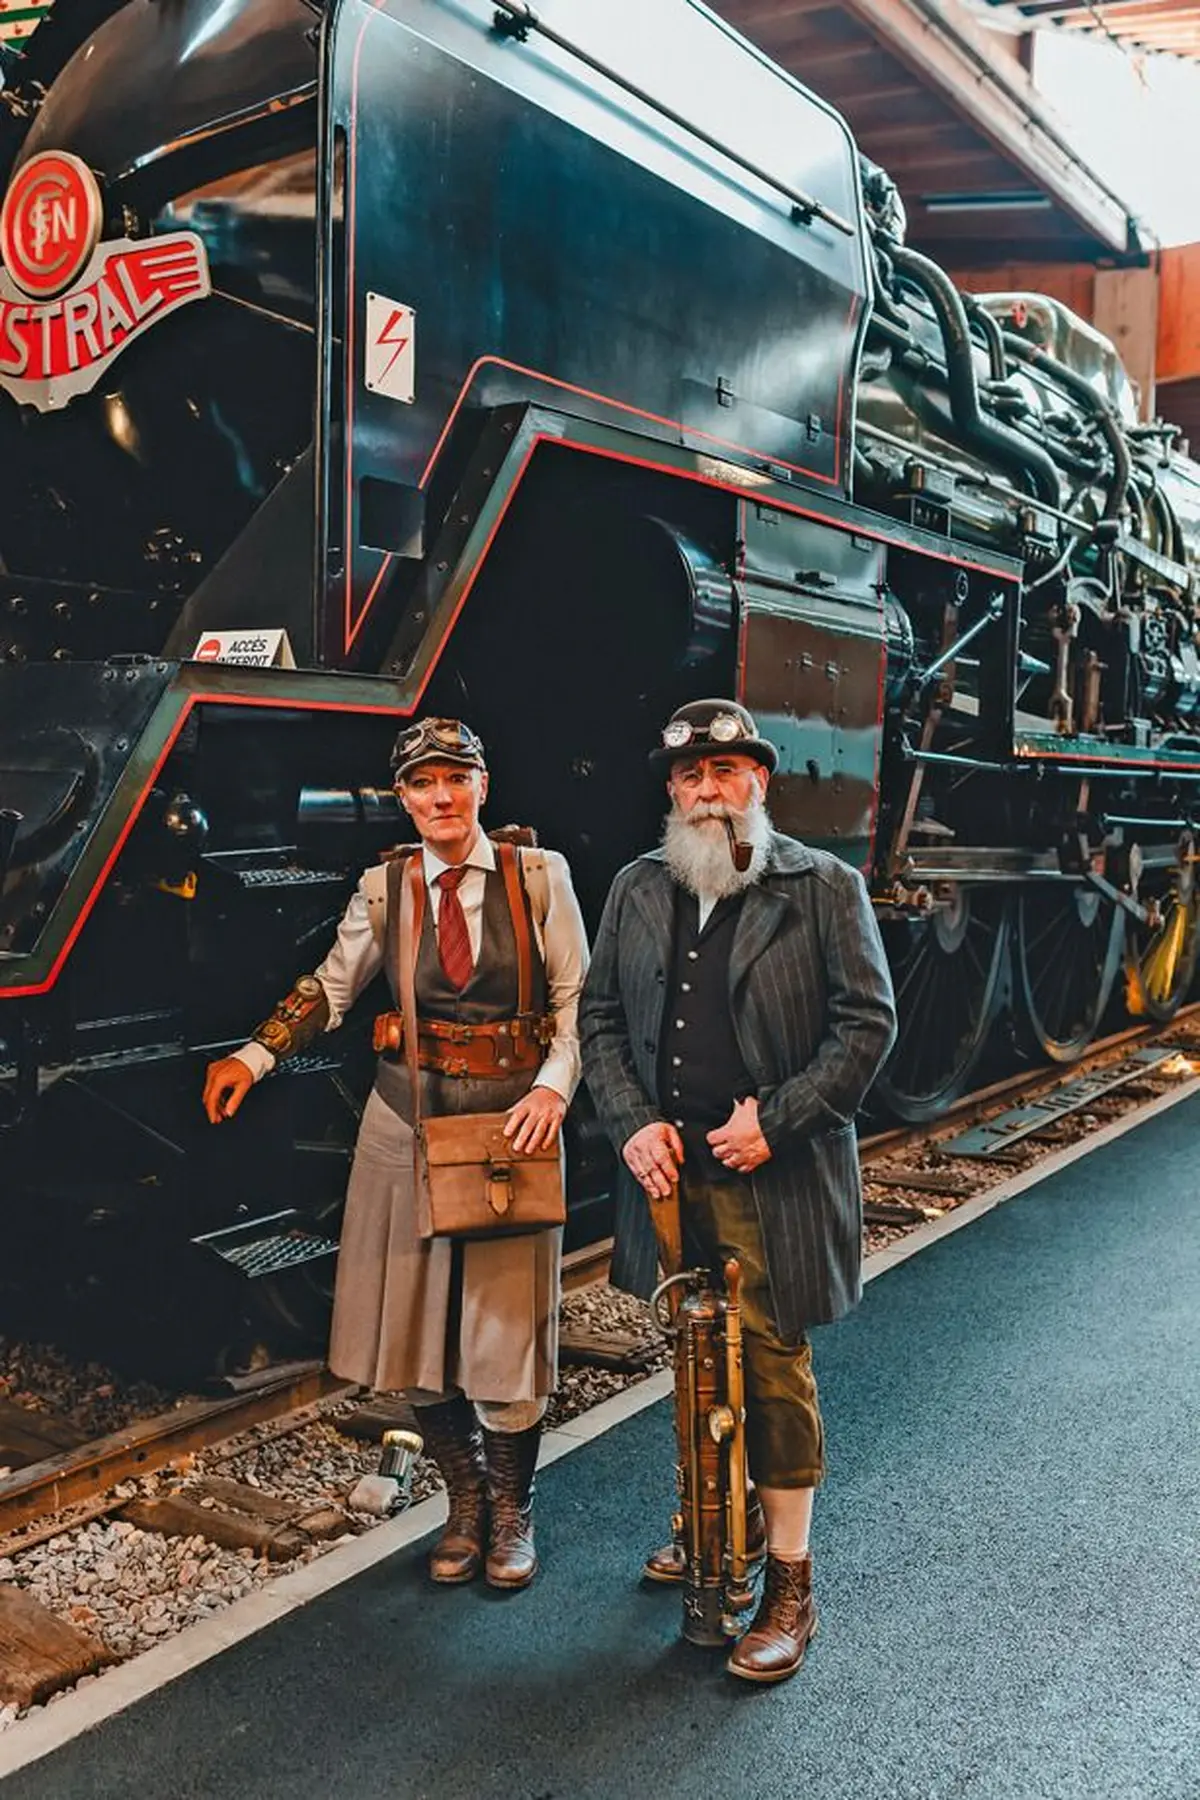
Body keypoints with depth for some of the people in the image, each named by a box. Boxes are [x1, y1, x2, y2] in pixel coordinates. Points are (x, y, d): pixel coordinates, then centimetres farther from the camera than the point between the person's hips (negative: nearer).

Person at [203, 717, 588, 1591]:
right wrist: (254, 1057, -7)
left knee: (506, 1325, 2)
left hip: (512, 1117, -2)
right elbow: (329, 988, 6)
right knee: (414, 1324, 8)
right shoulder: (384, 888, 3)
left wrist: (552, 1086, -15)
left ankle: (512, 1509, 28)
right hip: (408, 1117, 3)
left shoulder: (540, 875, -3)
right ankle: (465, 1498, 33)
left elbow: (576, 996, -2)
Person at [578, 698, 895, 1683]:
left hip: (775, 1182, -4)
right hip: (668, 1171, 5)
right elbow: (600, 1016, 11)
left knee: (775, 1371, 2)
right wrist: (632, 1122, -3)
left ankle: (790, 1583, 18)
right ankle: (731, 1517, 41)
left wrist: (775, 1119, -13)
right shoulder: (638, 889, 8)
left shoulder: (824, 886, -5)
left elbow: (868, 1021, -7)